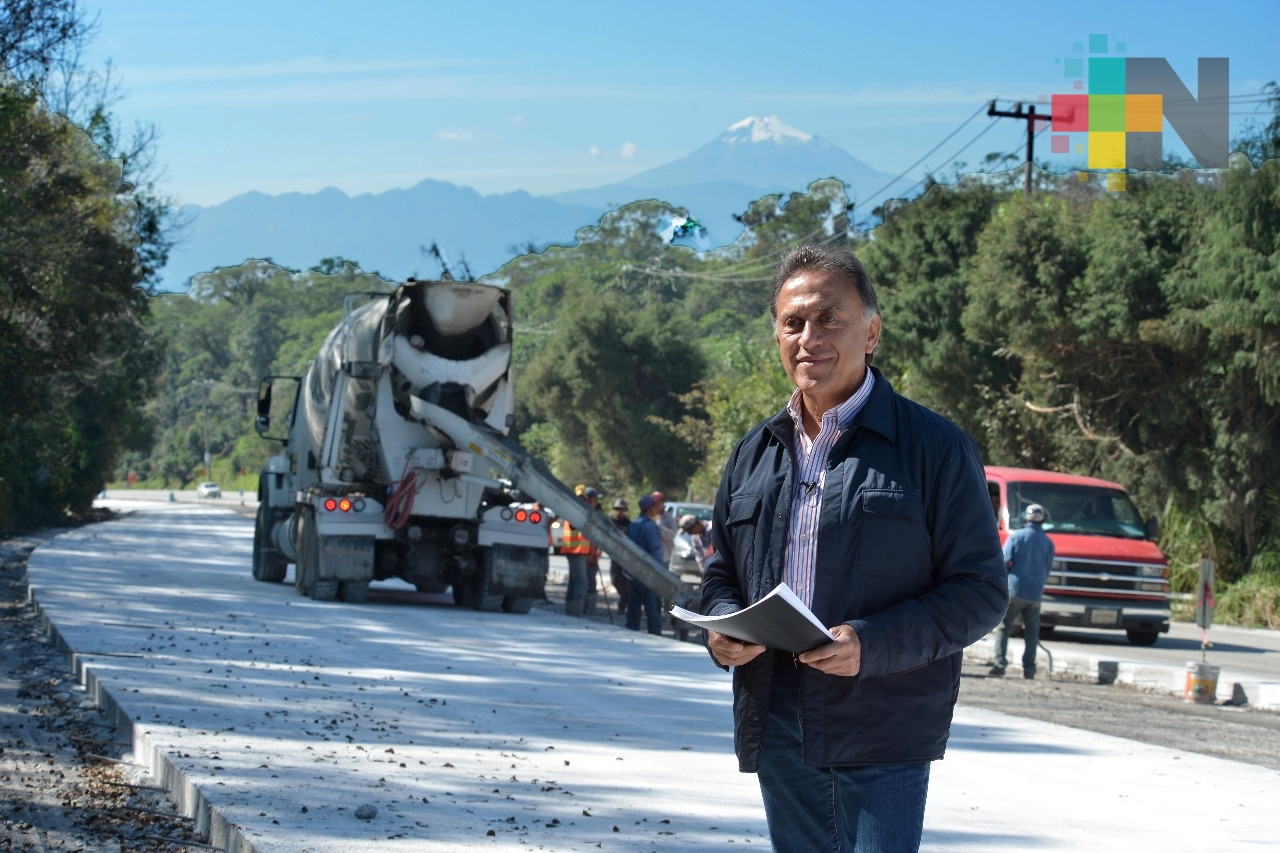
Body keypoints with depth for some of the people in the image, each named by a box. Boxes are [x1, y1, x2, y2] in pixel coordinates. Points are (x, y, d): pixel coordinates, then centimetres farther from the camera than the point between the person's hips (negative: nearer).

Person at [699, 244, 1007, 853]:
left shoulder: (935, 448, -3)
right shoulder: (754, 454, 15)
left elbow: (980, 591, -6)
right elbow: (722, 572, 24)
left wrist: (873, 644, -20)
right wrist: (721, 628, -1)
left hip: (884, 740, -5)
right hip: (779, 737, 5)